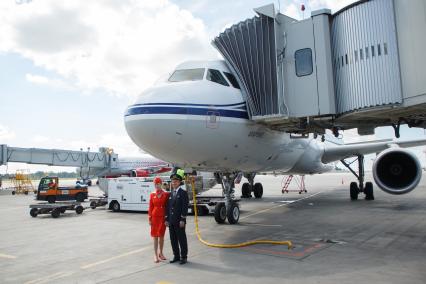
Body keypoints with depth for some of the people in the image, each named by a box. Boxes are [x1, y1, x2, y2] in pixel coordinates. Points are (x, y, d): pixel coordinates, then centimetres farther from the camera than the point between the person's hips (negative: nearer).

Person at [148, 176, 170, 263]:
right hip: (155, 217, 1)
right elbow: (150, 207, 3)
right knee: (155, 236, 3)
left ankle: (160, 253, 23)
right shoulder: (152, 195, 2)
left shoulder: (166, 194, -2)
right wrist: (150, 219, -1)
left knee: (161, 236, 9)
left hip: (163, 217, 0)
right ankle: (155, 255, 7)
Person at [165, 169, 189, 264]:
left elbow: (185, 207, -12)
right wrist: (167, 219, 9)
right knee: (173, 239, 12)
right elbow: (168, 207, 13)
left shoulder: (183, 193, -6)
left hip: (179, 221, -6)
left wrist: (183, 219, -17)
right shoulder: (170, 193, 13)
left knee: (182, 239, 2)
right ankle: (176, 256, 23)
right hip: (171, 221, 6)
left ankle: (184, 257, 12)